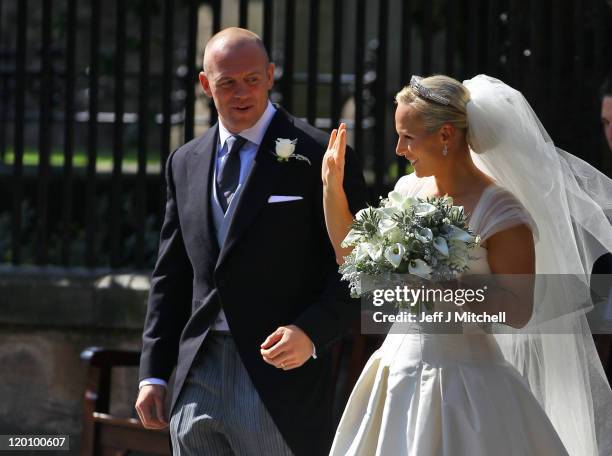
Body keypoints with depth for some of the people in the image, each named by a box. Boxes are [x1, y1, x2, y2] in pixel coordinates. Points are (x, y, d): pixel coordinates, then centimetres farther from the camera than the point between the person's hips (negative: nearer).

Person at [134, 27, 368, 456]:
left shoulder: (320, 158, -4)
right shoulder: (185, 162, 14)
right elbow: (171, 275, 17)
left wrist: (311, 332, -22)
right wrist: (154, 373, 11)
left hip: (280, 379, -5)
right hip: (198, 379, 5)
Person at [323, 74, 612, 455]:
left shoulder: (501, 214, -15)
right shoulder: (410, 191, 5)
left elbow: (518, 310, -17)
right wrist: (333, 186, 7)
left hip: (463, 376, -6)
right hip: (399, 364, 6)